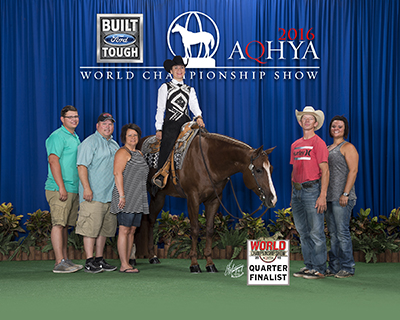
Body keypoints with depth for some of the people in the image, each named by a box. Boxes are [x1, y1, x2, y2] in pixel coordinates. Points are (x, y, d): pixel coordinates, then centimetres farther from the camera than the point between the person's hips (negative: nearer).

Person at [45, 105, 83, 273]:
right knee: (59, 224, -9)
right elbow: (53, 160, -17)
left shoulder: (75, 137, 20)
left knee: (65, 225, 12)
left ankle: (65, 260, 17)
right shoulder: (58, 136, -8)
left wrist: (82, 188, 21)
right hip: (59, 189, -9)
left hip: (73, 189, 9)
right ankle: (60, 263, -10)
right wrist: (61, 187, -22)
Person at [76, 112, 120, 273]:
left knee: (106, 228, 10)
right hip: (93, 195, -8)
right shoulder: (89, 143, -5)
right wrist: (86, 188, -21)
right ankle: (89, 262, -6)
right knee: (91, 227, -8)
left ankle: (99, 259, 18)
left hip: (110, 195, 8)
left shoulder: (114, 144, 20)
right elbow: (82, 166, -13)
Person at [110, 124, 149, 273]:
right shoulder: (123, 152, -6)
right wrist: (122, 195, -23)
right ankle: (124, 265, -6)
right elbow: (117, 173, -16)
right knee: (125, 230, -8)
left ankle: (127, 263, 13)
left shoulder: (139, 154, 19)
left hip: (138, 198, 8)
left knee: (132, 231, 8)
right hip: (126, 198, -8)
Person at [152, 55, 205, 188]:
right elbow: (160, 109, 7)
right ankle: (161, 175, -23)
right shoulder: (165, 87, 11)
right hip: (171, 123, -3)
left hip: (186, 122, 3)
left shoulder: (190, 90, 21)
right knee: (168, 143, -24)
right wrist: (159, 129, -2)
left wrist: (198, 117, -16)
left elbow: (194, 105, 7)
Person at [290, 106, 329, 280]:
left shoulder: (318, 143, -5)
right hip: (297, 190, 7)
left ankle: (319, 269, 2)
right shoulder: (295, 145, 15)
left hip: (312, 189, -7)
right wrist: (293, 195, 16)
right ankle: (308, 266, 20)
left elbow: (325, 171, -10)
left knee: (316, 232, -5)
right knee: (303, 231, 11)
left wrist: (322, 195, -17)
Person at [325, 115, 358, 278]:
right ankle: (334, 267, 16)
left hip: (341, 198, -8)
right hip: (329, 197, 8)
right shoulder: (328, 148, 20)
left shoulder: (348, 147, -4)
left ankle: (347, 268, 0)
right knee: (333, 233, 10)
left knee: (342, 232, -7)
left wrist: (345, 194, -18)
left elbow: (353, 170, -12)